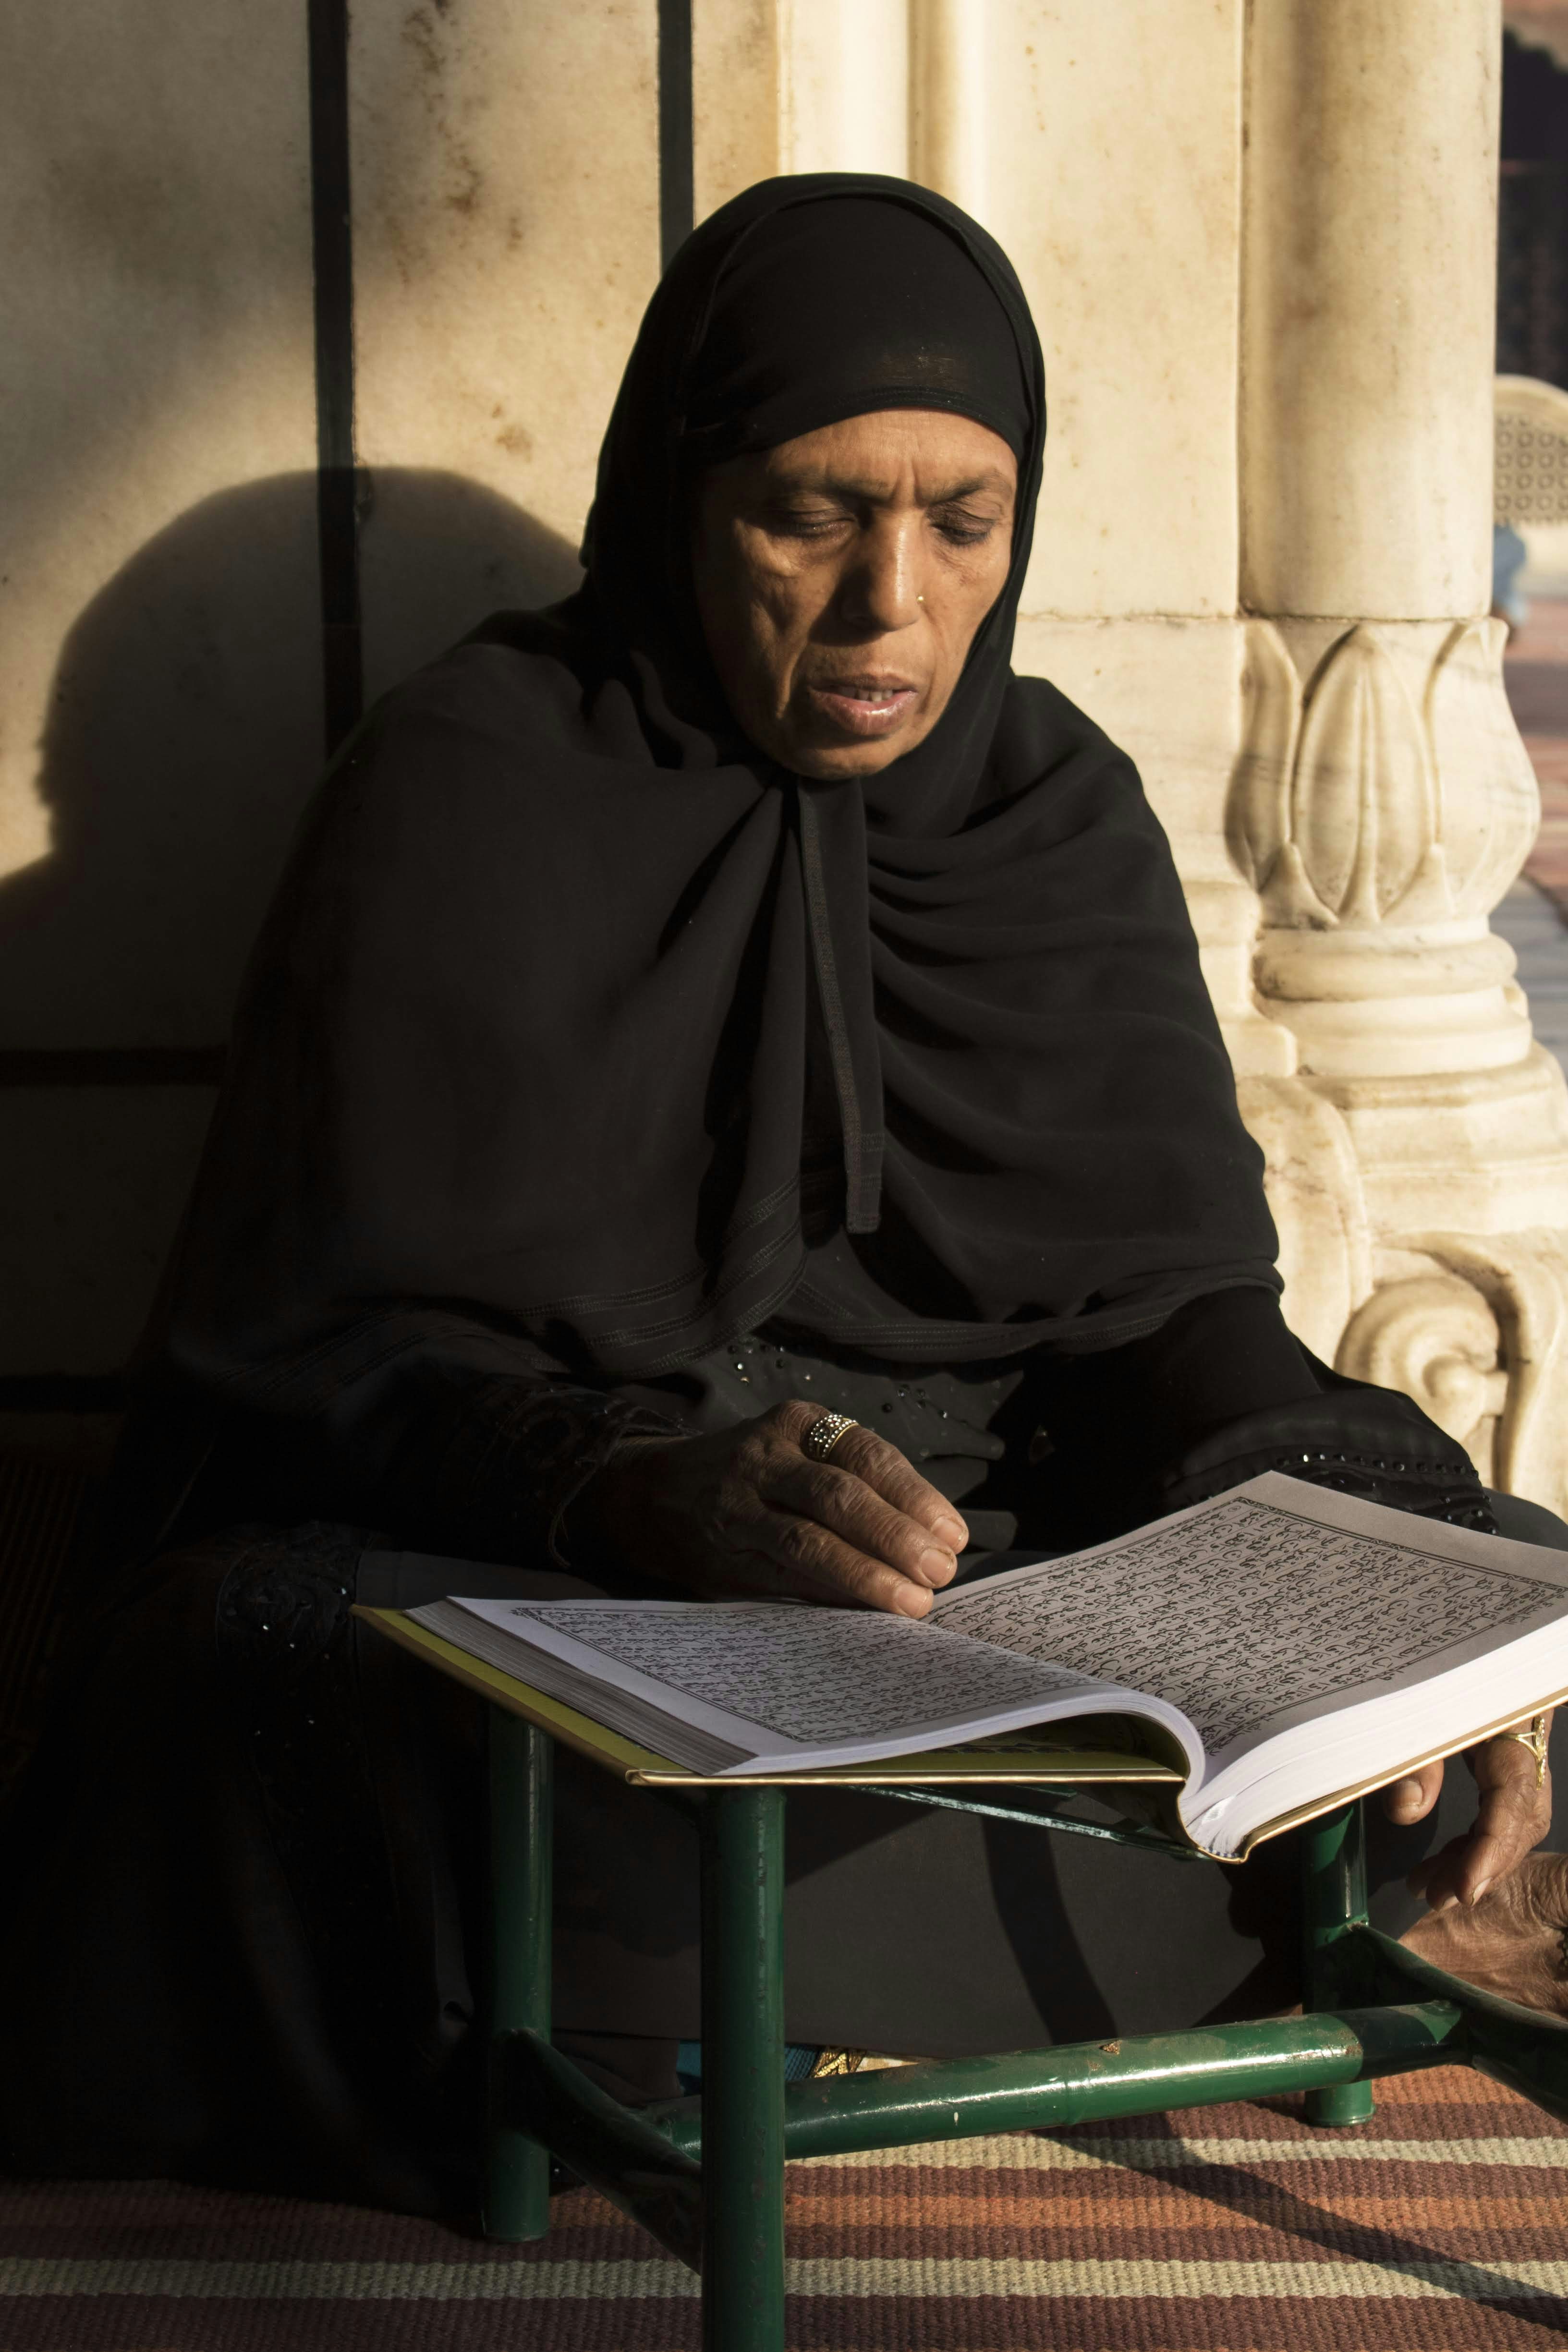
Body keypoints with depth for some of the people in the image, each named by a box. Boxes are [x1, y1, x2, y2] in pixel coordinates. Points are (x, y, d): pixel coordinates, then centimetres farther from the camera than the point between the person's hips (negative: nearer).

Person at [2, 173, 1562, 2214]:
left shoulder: (1059, 810, 7)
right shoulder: (468, 794, -7)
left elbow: (1173, 1300, 0)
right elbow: (333, 1336, -14)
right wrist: (641, 1489, -36)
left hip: (995, 1560, 5)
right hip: (515, 1566, -4)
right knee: (252, 1670, -37)